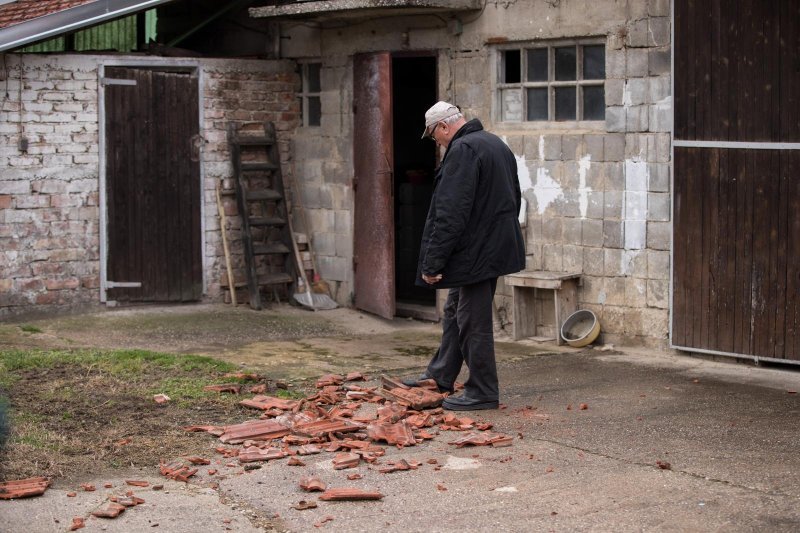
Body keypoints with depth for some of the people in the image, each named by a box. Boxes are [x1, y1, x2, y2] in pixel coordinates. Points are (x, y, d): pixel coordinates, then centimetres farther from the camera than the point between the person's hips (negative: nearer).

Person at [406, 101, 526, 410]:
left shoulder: (462, 151, -18)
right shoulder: (497, 144, 14)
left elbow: (450, 214, -24)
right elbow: (514, 200, 24)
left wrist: (433, 261, -21)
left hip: (476, 253, -11)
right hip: (496, 245, 11)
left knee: (474, 321, -3)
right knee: (455, 312, 21)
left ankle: (483, 393, 4)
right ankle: (440, 377, 31)